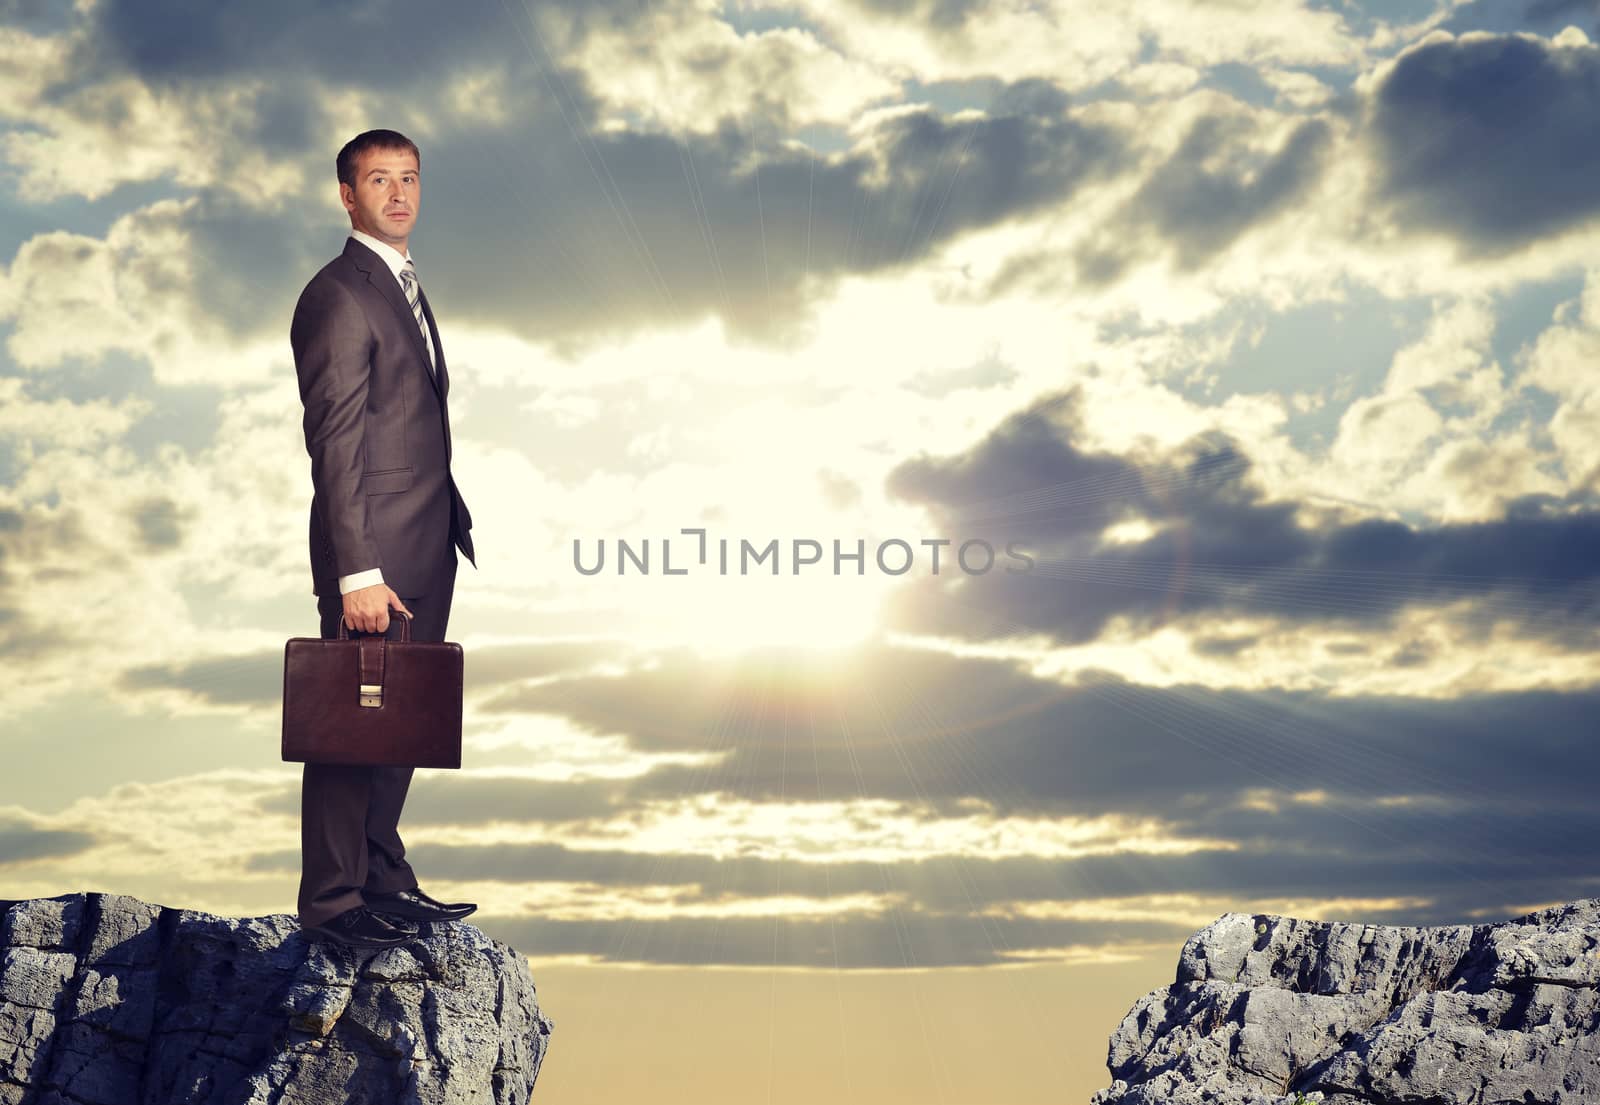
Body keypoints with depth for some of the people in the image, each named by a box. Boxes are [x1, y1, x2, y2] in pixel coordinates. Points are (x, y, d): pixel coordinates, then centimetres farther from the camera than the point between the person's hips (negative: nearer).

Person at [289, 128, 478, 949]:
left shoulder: (403, 285, 18)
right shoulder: (337, 296, -12)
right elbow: (335, 445, -17)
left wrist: (449, 527, 14)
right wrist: (357, 573, -20)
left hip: (426, 552, 9)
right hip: (375, 556, -9)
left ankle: (383, 880, 23)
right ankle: (331, 902, 5)